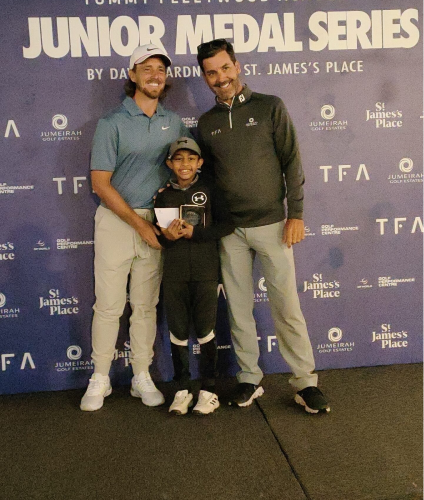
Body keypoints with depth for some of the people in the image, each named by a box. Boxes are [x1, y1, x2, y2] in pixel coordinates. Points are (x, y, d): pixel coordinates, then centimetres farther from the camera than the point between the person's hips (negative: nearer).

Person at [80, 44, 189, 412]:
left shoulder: (174, 122, 8)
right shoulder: (112, 123, -5)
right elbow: (100, 182, -9)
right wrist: (138, 223, -12)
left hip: (155, 221, 3)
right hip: (116, 221, -3)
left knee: (146, 305, 10)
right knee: (109, 304, 1)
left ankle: (142, 377, 21)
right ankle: (100, 379, 15)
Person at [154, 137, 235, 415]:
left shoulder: (210, 191, 2)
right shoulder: (164, 196, 7)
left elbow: (227, 225, -6)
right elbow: (156, 235, 9)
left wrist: (194, 232, -15)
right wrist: (167, 236, -13)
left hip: (206, 270, -2)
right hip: (174, 273, 2)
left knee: (205, 330, 3)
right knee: (178, 331, 8)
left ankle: (208, 389, 17)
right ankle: (183, 388, 21)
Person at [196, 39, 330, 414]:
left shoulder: (270, 107, 0)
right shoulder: (206, 123, 10)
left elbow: (292, 163, -2)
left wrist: (296, 214, -8)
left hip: (271, 224, -3)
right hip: (230, 231, 3)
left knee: (287, 306, -1)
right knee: (239, 308, 8)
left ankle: (306, 382, 12)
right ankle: (250, 379, 21)